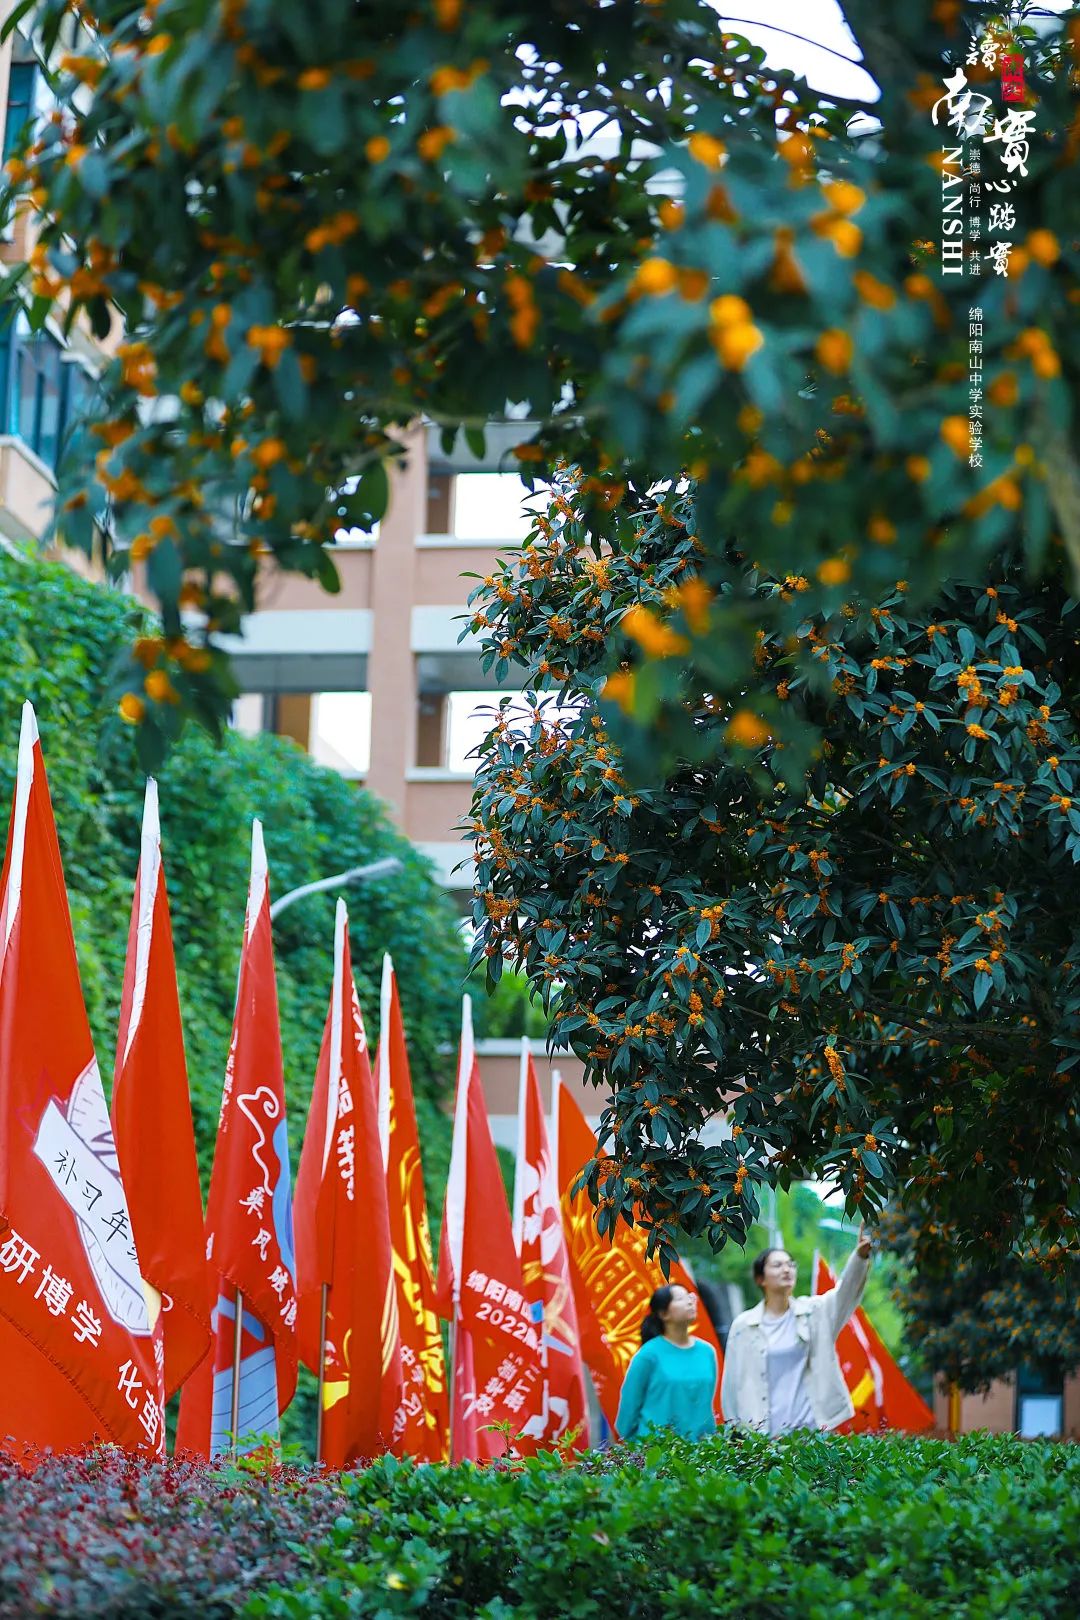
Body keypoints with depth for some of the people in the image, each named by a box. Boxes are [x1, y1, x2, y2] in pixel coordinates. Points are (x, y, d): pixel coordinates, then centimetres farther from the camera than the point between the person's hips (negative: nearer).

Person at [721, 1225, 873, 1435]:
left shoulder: (814, 1312, 7)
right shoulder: (743, 1326, 5)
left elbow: (846, 1290, -10)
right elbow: (732, 1383, 8)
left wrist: (860, 1255, -28)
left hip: (812, 1427, 1)